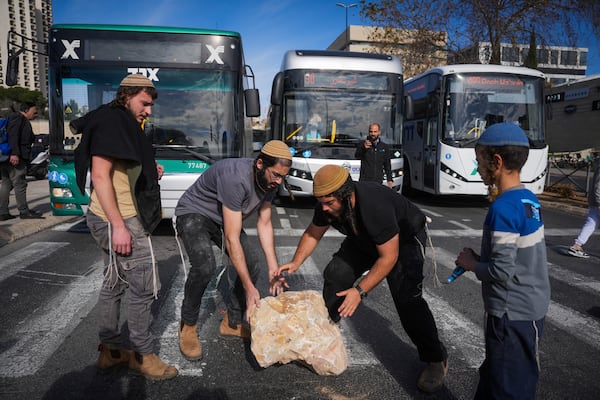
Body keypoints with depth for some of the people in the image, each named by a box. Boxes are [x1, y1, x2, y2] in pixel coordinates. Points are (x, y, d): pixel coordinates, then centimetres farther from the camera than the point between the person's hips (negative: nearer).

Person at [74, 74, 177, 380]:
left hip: (120, 219, 10)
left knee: (115, 283, 16)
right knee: (144, 286, -2)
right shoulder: (111, 121, -13)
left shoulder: (123, 123, 17)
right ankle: (142, 355, 13)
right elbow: (100, 175, -21)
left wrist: (150, 173, 7)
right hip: (120, 220, -10)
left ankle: (110, 351, 29)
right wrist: (118, 226, -24)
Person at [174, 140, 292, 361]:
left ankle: (232, 323, 15)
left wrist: (273, 267, -10)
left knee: (251, 263, -5)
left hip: (223, 219, 8)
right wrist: (249, 288, -34)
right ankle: (188, 327, -6)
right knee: (205, 266, -31)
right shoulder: (236, 178, -38)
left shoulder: (269, 180, -13)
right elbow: (232, 239, -36)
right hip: (193, 214, -7)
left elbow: (264, 223, -4)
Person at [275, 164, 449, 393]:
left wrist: (360, 291, -35)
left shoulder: (376, 206, -42)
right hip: (364, 239, 7)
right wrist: (295, 263, -14)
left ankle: (435, 359, -2)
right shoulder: (327, 204, -21)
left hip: (404, 239, -6)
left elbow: (388, 257, -34)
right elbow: (312, 234, -2)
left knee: (407, 297, -21)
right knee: (335, 273, -4)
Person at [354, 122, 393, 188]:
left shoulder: (385, 147, 11)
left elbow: (387, 165, 16)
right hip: (364, 181, -3)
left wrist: (389, 179, 11)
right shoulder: (362, 144, 1)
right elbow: (357, 156, -18)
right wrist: (364, 148, -38)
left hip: (378, 181, 3)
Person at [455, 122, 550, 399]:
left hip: (512, 314, -9)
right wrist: (481, 259, 6)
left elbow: (502, 272, -25)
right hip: (530, 307, 9)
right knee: (493, 376, 24)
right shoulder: (529, 199, 4)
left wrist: (472, 264, -8)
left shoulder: (503, 207, -24)